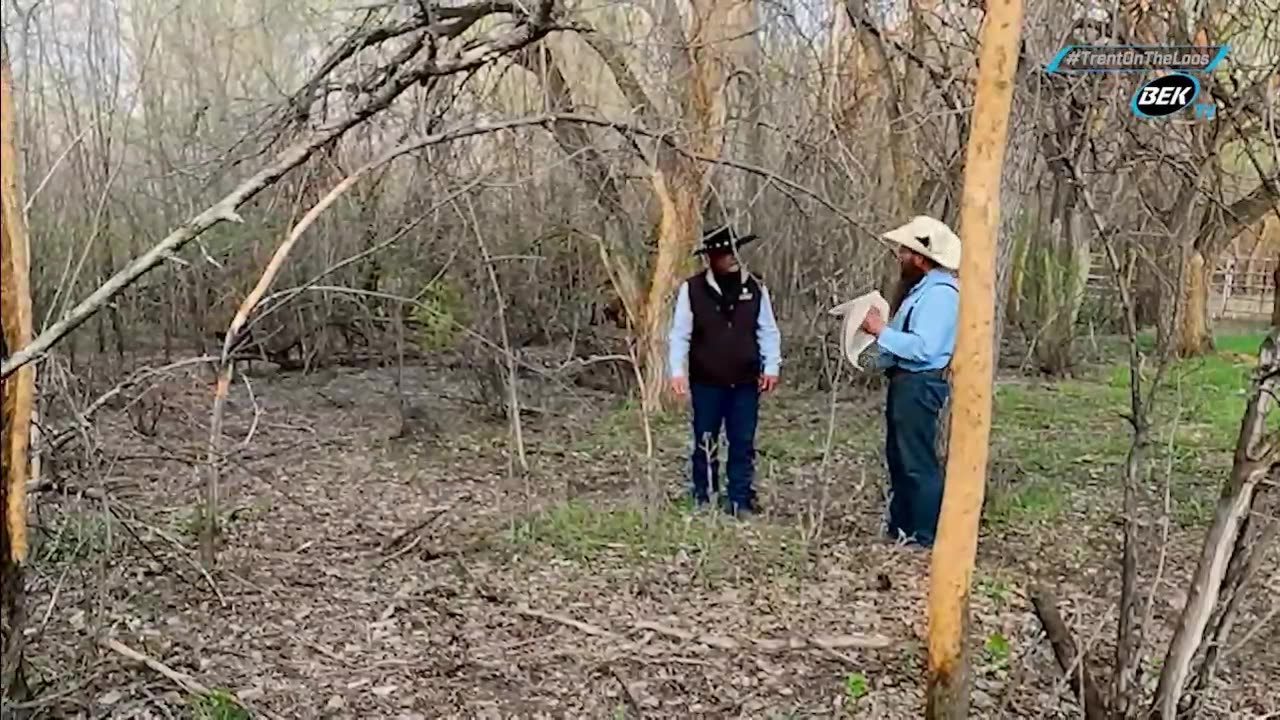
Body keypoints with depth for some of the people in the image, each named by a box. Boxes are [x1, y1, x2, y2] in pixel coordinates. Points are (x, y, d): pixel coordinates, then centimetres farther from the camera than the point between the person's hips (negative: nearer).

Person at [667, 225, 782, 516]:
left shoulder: (755, 288, 2)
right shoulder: (693, 289, -6)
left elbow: (768, 332, 6)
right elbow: (679, 334, -5)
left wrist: (771, 366, -4)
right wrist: (677, 371, -13)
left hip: (746, 382, 2)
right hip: (706, 382, -2)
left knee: (743, 444, 7)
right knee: (705, 445, 8)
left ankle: (740, 502, 17)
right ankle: (702, 501, 21)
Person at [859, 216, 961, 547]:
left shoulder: (939, 293, -19)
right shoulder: (923, 287, 14)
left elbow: (922, 347, -27)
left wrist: (880, 331, -21)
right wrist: (881, 327, 3)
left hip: (919, 386, -11)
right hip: (906, 382, 11)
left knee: (918, 461, -4)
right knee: (899, 457, 18)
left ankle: (927, 537, 4)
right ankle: (901, 528, 29)